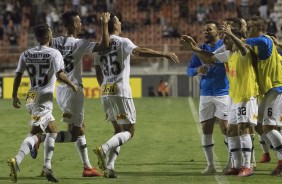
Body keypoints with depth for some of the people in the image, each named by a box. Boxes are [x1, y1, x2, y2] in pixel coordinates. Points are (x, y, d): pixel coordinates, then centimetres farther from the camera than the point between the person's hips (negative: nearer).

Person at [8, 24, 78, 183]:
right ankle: (17, 161, -34)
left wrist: (14, 96, 15)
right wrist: (72, 86, 0)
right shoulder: (54, 53, -6)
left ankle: (48, 167, 13)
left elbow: (18, 76, 7)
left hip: (31, 99, 7)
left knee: (53, 131, 20)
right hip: (45, 98, -7)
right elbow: (60, 75, -16)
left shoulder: (26, 54, 9)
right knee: (34, 133, -14)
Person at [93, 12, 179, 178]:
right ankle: (104, 148, -24)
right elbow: (139, 52, -24)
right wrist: (164, 54, -23)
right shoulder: (122, 42, -6)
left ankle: (109, 166, 3)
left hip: (105, 92, 7)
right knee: (129, 131, 0)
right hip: (121, 92, -7)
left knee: (119, 130, 17)